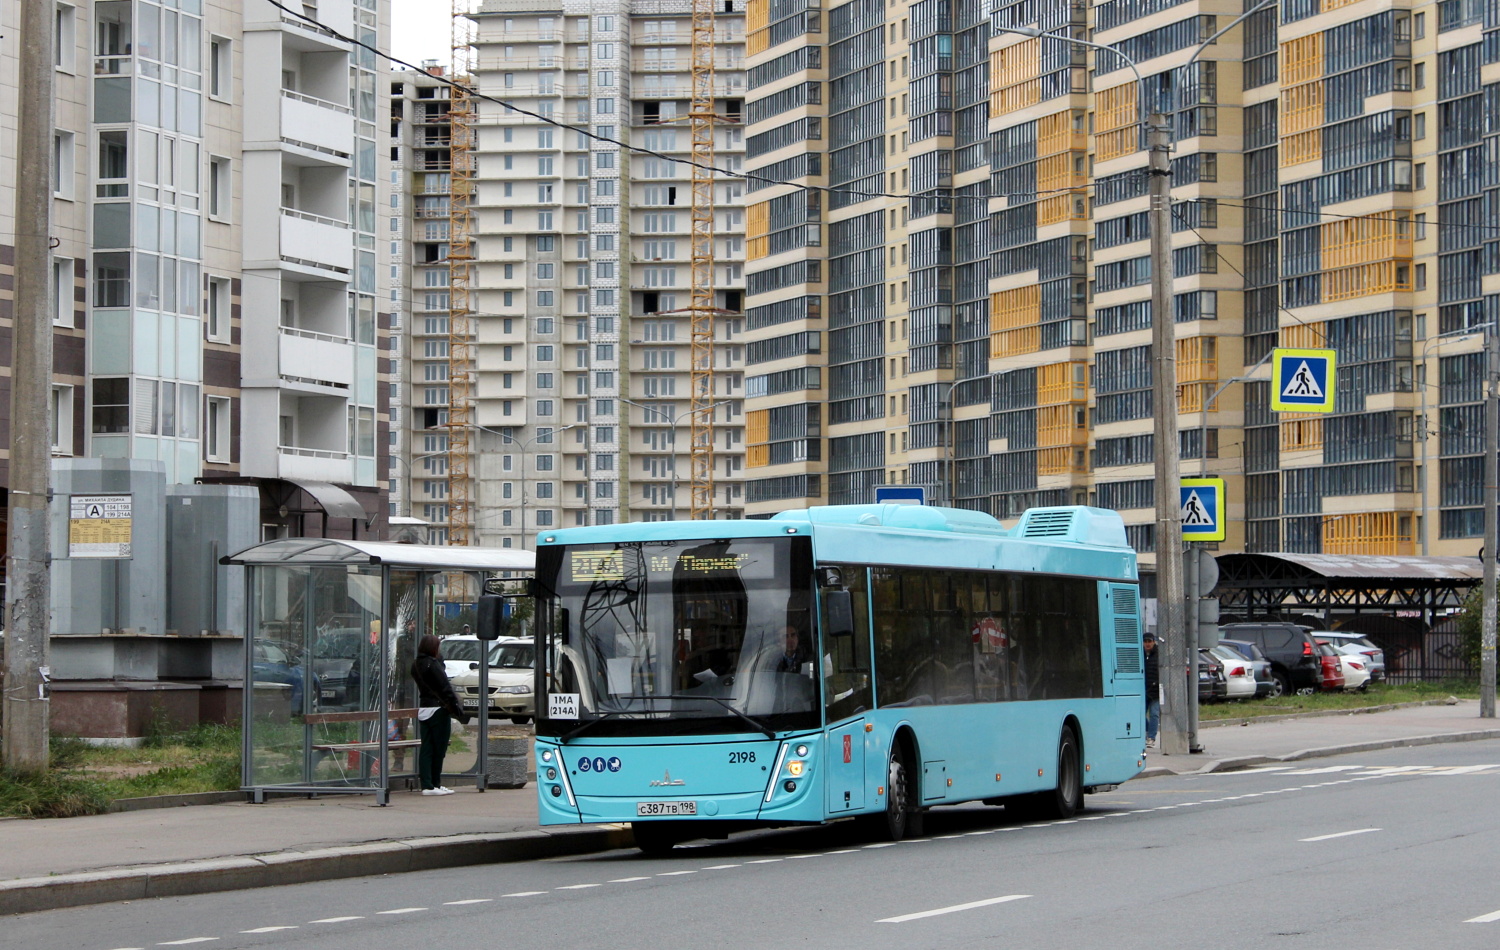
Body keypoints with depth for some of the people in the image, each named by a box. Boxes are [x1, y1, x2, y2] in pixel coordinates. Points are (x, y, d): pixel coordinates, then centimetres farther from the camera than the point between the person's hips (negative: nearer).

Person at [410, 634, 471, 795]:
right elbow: (445, 689, -16)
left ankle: (426, 784, 4)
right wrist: (458, 709, -13)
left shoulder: (416, 665, 9)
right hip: (437, 709, -8)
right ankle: (435, 784, 5)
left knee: (426, 748, 6)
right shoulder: (432, 665, -15)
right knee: (439, 748, 1)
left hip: (423, 708, 8)